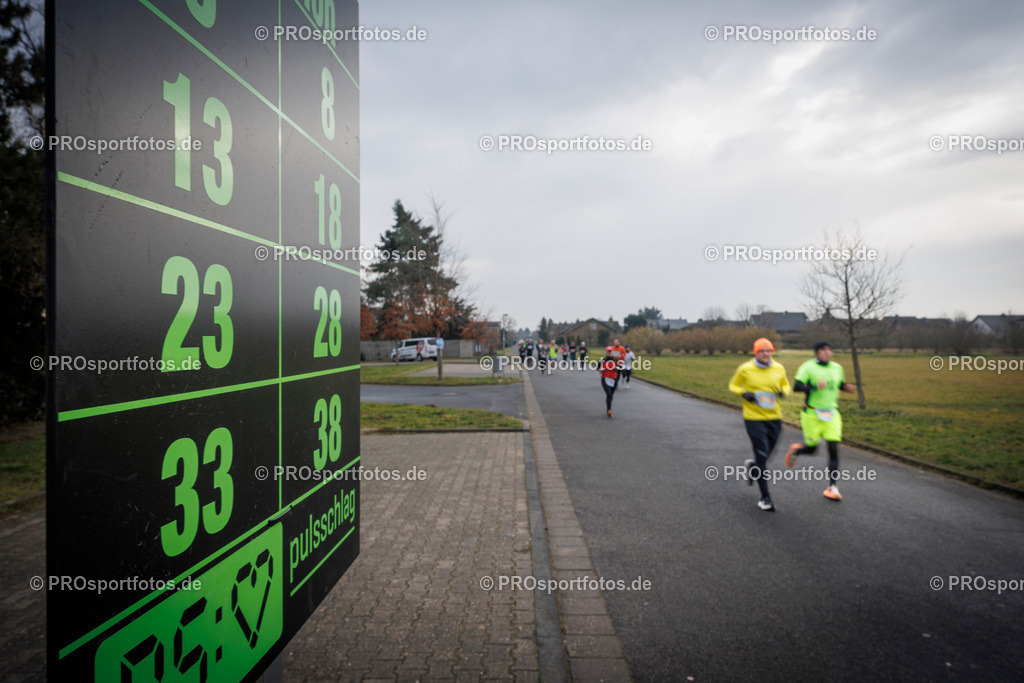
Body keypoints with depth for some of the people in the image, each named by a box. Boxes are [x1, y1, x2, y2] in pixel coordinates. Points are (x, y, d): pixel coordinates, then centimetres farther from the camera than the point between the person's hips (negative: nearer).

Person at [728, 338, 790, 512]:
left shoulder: (779, 368, 3)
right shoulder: (745, 369, -7)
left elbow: (786, 385, 18)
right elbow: (733, 385, 5)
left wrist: (783, 392, -6)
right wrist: (743, 393, -15)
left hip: (774, 418, 4)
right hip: (754, 419, -4)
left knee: (766, 454, 13)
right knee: (762, 457, -6)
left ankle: (751, 468, 49)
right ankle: (765, 498, 5)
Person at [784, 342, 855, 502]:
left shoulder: (837, 368, 9)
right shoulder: (808, 367, -10)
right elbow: (796, 387, -19)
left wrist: (847, 387, 4)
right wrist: (815, 387, -33)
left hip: (832, 415, 4)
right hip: (812, 415, -4)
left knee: (834, 449, -5)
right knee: (812, 448, 4)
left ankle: (832, 487, 1)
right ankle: (795, 450, 41)